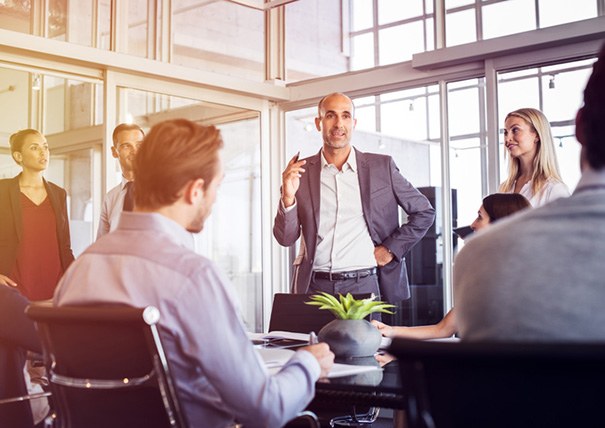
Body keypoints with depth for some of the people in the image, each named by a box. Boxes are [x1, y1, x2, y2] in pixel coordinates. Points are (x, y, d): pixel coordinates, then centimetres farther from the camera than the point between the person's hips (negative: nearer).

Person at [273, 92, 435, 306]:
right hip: (314, 286, 1)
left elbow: (425, 212, 11)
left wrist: (391, 249, 1)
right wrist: (288, 196, -12)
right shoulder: (301, 172, 5)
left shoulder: (381, 166, 4)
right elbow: (285, 238, 4)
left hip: (364, 284, 0)